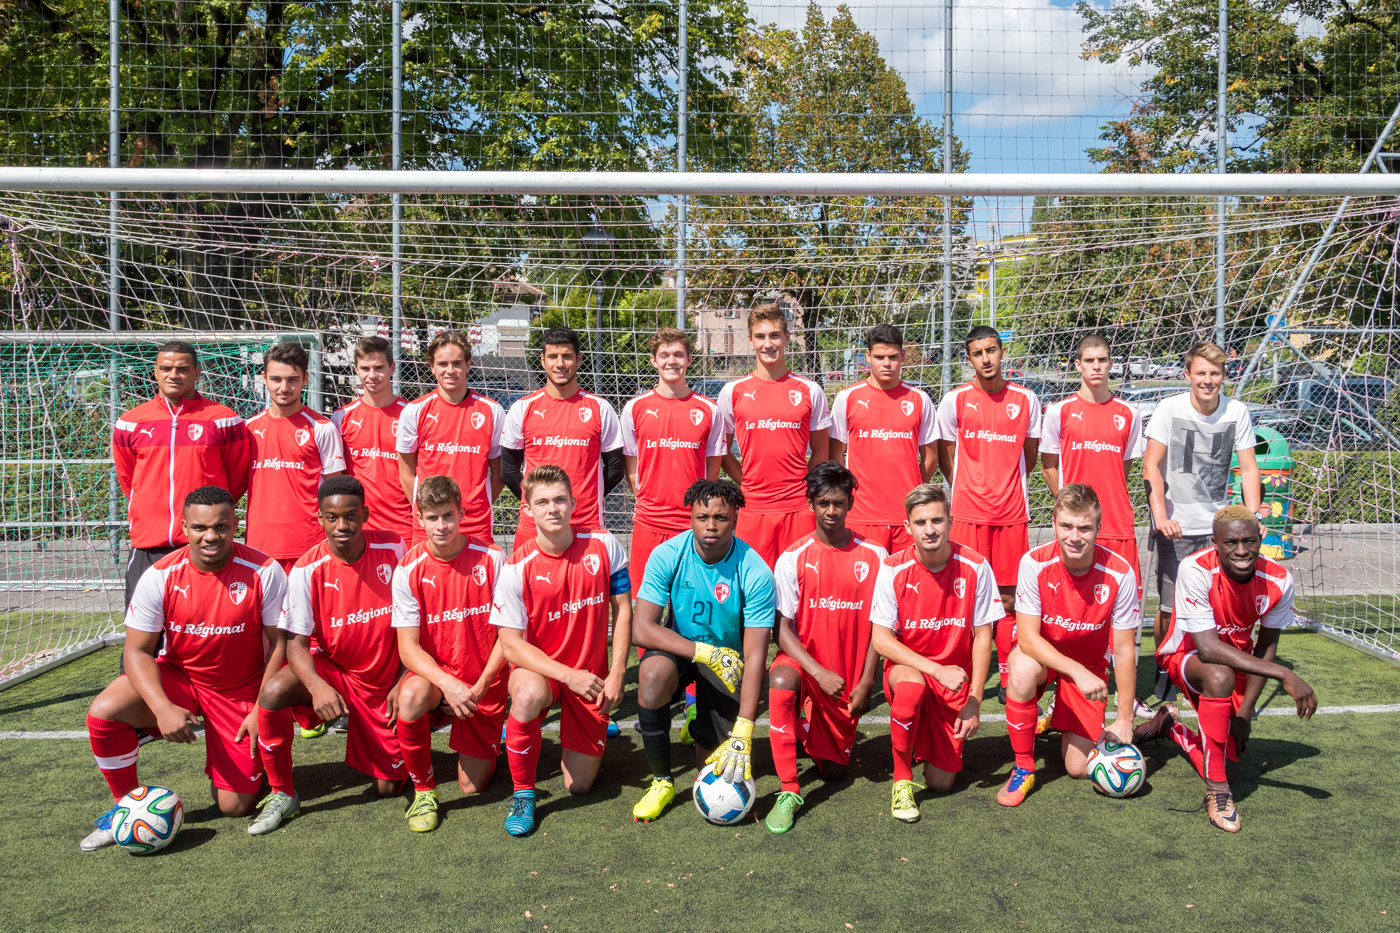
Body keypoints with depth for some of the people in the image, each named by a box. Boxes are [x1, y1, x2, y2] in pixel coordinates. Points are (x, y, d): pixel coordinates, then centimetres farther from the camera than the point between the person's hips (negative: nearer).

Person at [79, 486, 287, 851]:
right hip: (178, 677, 2)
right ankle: (126, 803, 0)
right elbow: (137, 650, -11)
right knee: (103, 712, -26)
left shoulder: (264, 572, -18)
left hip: (240, 691, -2)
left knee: (235, 807, -5)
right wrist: (163, 708, -26)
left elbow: (280, 643, -11)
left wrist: (263, 710, -16)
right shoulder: (160, 576, -14)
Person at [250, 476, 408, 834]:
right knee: (273, 691, -33)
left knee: (389, 788, 1)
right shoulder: (307, 570, -15)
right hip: (333, 670, 0)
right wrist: (317, 686, -36)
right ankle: (282, 794, -10)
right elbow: (295, 641, -16)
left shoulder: (393, 550, -13)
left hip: (385, 681, 0)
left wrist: (404, 682, -11)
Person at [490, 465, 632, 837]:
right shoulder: (517, 568, -16)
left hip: (590, 675, 2)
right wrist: (568, 675, -25)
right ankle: (523, 793, -15)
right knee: (528, 695, -40)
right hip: (538, 669, -1)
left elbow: (622, 609, -1)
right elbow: (510, 645, -15)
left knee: (579, 785, 0)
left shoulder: (604, 546, -9)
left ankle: (597, 731, 35)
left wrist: (617, 673, -8)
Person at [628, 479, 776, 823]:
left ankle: (701, 725, 30)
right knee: (653, 672, -37)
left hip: (728, 658, 0)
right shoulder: (668, 555, -18)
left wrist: (744, 731, -30)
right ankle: (662, 781, -15)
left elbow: (755, 655, -23)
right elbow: (642, 629, -21)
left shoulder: (755, 572, -22)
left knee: (715, 768, -9)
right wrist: (705, 652, -32)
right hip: (678, 649, 0)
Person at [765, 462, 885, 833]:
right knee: (781, 682, -38)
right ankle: (788, 791, -24)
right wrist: (819, 672, -22)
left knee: (834, 771, 3)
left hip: (850, 679, 2)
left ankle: (813, 732, 38)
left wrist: (865, 682, -8)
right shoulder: (792, 558, -7)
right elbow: (783, 628, -9)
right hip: (805, 661, -2)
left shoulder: (874, 557, -3)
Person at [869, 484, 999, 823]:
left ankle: (929, 741, 31)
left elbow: (982, 637, -4)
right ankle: (902, 780, -16)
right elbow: (880, 640, -14)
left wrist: (974, 703, -8)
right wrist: (937, 670, -24)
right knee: (910, 685, -39)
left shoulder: (975, 567, -11)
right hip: (908, 667, -1)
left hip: (955, 681, 1)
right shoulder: (894, 569, -13)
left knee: (941, 782, -6)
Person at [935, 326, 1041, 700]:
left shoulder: (1025, 399, 6)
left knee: (1008, 599, 4)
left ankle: (1009, 677, 13)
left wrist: (1004, 485, 13)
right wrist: (972, 489, 11)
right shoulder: (955, 400, 1)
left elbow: (1029, 457, 17)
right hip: (968, 512, -1)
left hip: (1012, 513, 1)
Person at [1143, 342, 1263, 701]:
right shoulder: (1169, 408, -5)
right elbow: (1151, 466, -7)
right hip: (1175, 524, -2)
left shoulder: (1237, 412, 1)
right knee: (1169, 608, -2)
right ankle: (1164, 668, 21)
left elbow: (1248, 469, 3)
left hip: (1218, 525, 2)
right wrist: (1160, 514, -18)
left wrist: (1253, 517, -10)